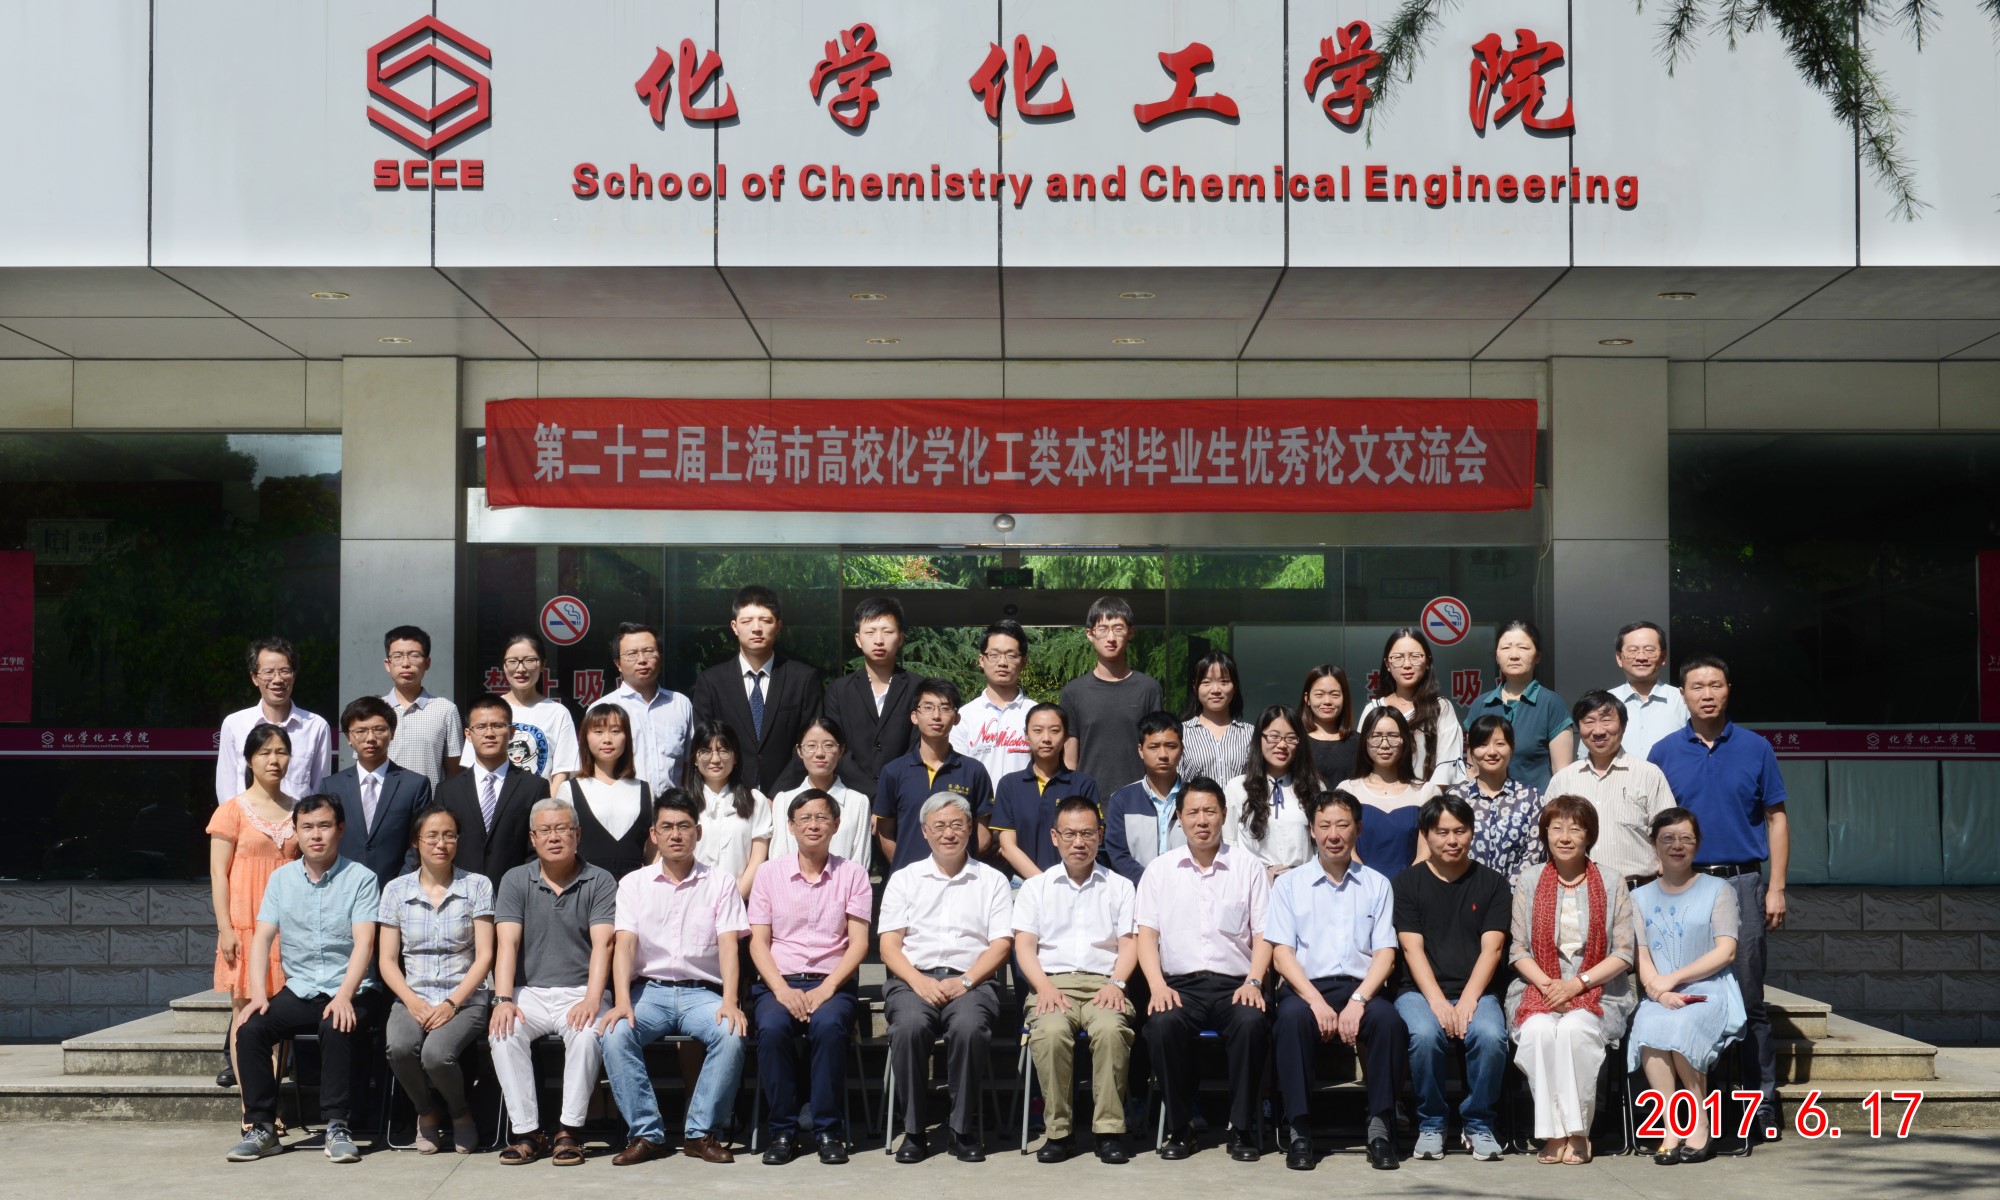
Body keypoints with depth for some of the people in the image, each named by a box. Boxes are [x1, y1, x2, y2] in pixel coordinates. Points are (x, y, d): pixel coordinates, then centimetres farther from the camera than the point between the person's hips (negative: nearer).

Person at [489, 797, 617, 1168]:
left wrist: (592, 1000, -25)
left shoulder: (600, 882, 2)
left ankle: (570, 1130, -20)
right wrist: (503, 1000, -19)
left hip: (580, 991, -2)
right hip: (529, 992, 2)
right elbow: (507, 943, -4)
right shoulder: (515, 881, 7)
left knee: (587, 1033, -33)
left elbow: (602, 944, -10)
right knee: (503, 1034, -28)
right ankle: (527, 1132, -18)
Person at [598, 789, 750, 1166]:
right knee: (614, 1033, -30)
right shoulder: (633, 883, 10)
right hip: (649, 989, 1)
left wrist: (730, 1001, -19)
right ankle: (645, 1133, -19)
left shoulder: (720, 883, 8)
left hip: (702, 991, 0)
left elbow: (728, 944, -3)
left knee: (732, 1033, -31)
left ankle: (700, 1132, -17)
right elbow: (624, 943, -2)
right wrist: (622, 1001, -19)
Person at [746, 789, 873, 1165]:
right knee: (772, 1027, -32)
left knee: (828, 1025, -34)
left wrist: (826, 989, -13)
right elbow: (758, 941, 5)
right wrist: (782, 989, -12)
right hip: (779, 981, 1)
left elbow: (858, 943, 2)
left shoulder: (852, 874, 8)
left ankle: (828, 1130, -19)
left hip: (833, 982, -1)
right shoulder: (769, 873, 10)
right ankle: (782, 1130, -16)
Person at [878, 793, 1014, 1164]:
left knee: (969, 1027, -34)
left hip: (971, 980, -1)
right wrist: (919, 981, -10)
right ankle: (913, 1131, -19)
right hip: (913, 979, 1)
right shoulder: (904, 879, 18)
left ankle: (962, 1129, -18)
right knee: (909, 1025, -33)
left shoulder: (992, 881, 16)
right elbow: (889, 944, 8)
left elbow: (1001, 944, 6)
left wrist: (964, 981, -11)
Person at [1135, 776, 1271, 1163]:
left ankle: (1241, 1128, -16)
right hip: (1180, 984, 0)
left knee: (1253, 1022, -33)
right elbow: (1147, 935, 7)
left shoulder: (1249, 869, 11)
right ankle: (1179, 1127, -14)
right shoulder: (1159, 870, 12)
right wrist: (1157, 985, -9)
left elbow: (1263, 935, 7)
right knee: (1163, 1023, -32)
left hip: (1234, 984, 0)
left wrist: (1253, 982, -10)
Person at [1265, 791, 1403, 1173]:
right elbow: (1281, 953, 2)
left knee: (1389, 1021, -32)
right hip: (1306, 986, -1)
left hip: (1361, 987, 1)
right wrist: (1317, 1002, -14)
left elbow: (1385, 953, 6)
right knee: (1292, 1017, -35)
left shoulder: (1377, 884, 15)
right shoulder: (1289, 884, 12)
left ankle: (1380, 1127, -22)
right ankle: (1299, 1130, -28)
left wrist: (1357, 1001, -13)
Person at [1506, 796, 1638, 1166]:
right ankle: (1554, 1132, -24)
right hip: (1538, 987, 1)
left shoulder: (1611, 884, 7)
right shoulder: (1529, 879, 9)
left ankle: (1578, 1132, -23)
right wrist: (1547, 984, -13)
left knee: (1575, 1028, -33)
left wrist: (1578, 982, -13)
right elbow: (1518, 949, 5)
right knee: (1539, 1030, -32)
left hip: (1598, 992, -1)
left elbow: (1624, 953, 1)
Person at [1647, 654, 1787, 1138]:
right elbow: (1656, 827, 9)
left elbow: (1776, 820, 6)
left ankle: (1763, 1097, 7)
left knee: (1748, 996, 0)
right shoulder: (1665, 752, 7)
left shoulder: (1755, 749, 5)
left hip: (1742, 882, -1)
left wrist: (1776, 889, -2)